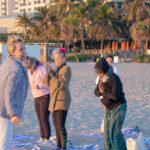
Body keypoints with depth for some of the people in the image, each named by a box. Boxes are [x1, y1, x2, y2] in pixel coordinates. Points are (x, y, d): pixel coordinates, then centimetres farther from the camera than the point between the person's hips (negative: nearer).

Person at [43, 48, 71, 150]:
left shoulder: (66, 69, -14)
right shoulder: (57, 68, 12)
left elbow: (62, 85, -25)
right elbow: (48, 83, 5)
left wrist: (52, 73, -25)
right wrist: (48, 72, -12)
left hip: (62, 101, -9)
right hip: (55, 100, 9)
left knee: (61, 126, -13)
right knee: (56, 125, 12)